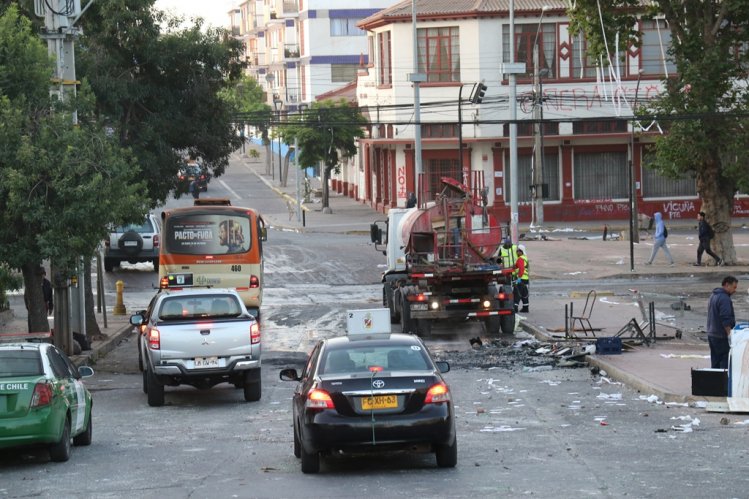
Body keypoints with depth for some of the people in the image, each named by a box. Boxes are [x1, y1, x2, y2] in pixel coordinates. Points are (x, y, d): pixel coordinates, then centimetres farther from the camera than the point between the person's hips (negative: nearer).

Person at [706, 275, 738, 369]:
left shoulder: (713, 296, 16)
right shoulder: (724, 298, -16)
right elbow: (725, 320, -22)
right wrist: (730, 334, -19)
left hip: (711, 335, 10)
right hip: (722, 337, -10)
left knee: (715, 363, 12)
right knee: (726, 362, -9)